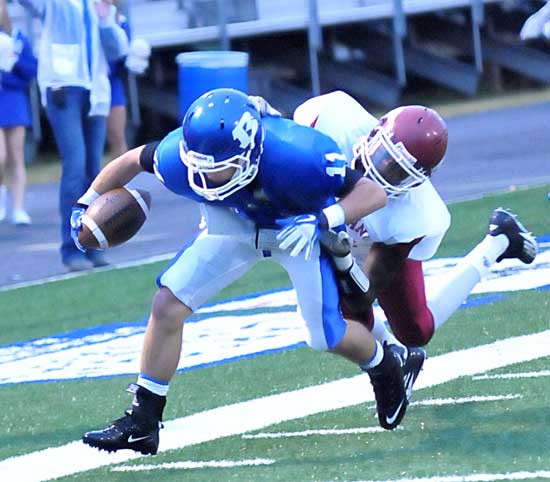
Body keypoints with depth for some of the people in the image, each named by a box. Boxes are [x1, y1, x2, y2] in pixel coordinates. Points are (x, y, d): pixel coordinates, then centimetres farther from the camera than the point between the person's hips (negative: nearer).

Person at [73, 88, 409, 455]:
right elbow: (134, 159, -9)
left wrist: (322, 221, -50)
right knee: (167, 306, -10)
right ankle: (142, 424, 1)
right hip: (235, 224, 3)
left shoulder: (296, 159, -43)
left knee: (327, 336, -3)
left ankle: (384, 370, 34)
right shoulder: (179, 158, -32)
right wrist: (87, 204, -7)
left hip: (302, 226, -3)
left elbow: (374, 192, -36)